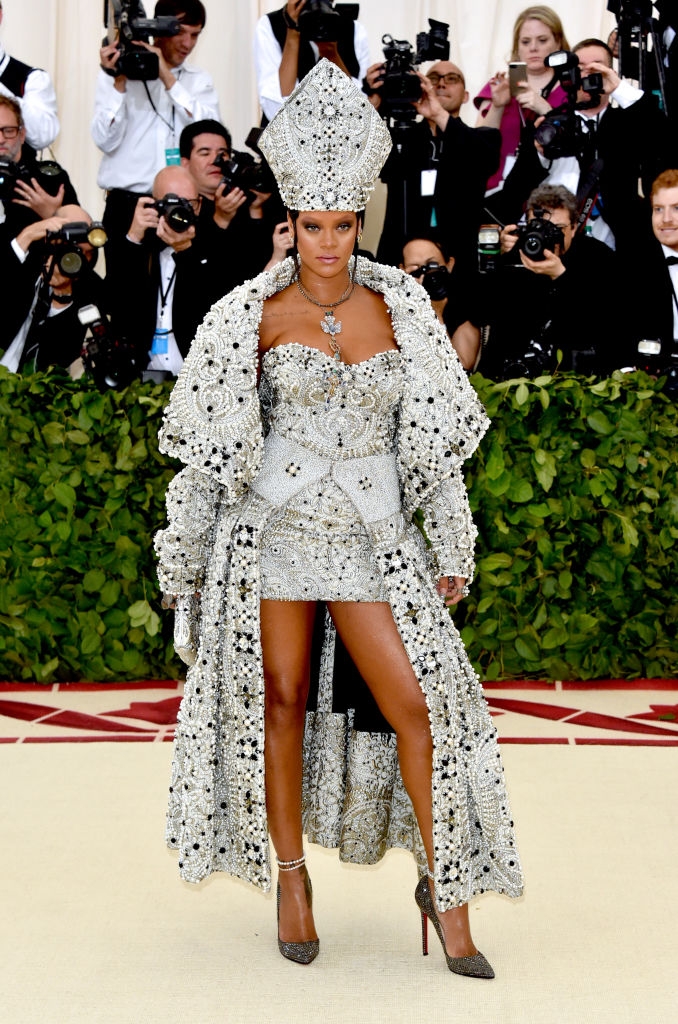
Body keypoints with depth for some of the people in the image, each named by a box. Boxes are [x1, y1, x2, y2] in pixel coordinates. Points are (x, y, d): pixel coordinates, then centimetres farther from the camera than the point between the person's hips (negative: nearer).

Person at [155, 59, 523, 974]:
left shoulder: (398, 305, 3)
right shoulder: (256, 313, -2)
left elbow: (432, 436, 7)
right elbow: (211, 444, 3)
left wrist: (453, 548, 7)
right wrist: (183, 555, 4)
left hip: (371, 536, 1)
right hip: (273, 529, -1)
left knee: (419, 700, -6)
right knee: (282, 698, 5)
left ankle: (446, 886, 8)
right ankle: (290, 875, 23)